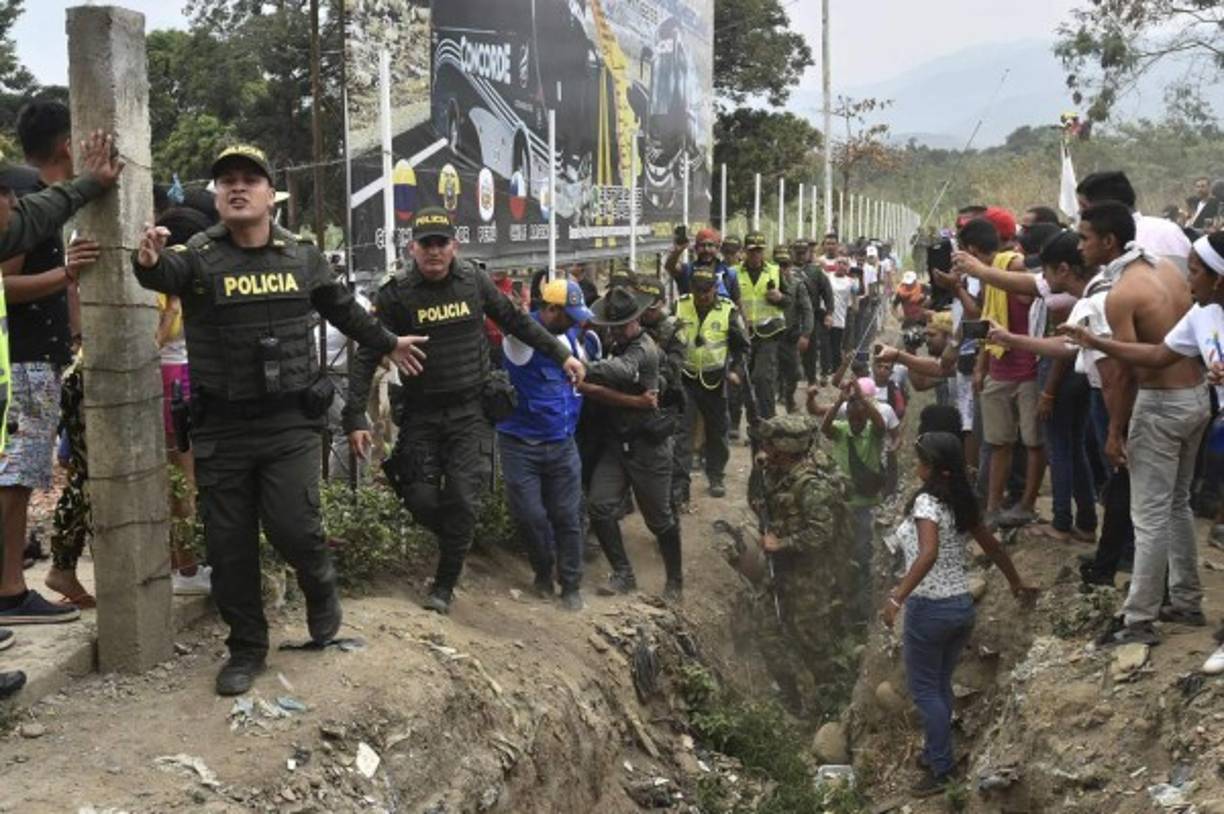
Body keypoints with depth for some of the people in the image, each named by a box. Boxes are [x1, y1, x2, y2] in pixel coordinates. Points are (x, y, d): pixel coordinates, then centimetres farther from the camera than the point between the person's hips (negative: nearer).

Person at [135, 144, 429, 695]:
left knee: (293, 526, -11)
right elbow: (166, 273, -26)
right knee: (229, 545, 6)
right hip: (221, 427, 0)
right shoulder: (199, 257, -4)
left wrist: (388, 344, 31)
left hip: (290, 422, 0)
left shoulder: (302, 257, 5)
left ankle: (320, 587, 24)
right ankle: (246, 648, 24)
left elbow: (343, 309, 21)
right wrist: (149, 261, -50)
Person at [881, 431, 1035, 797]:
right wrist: (1017, 584, 30)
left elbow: (928, 553, -33)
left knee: (924, 689, 5)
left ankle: (941, 770, 9)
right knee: (941, 685, 20)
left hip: (929, 608, -7)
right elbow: (993, 547, 16)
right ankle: (937, 755, 30)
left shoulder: (927, 501, -18)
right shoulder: (964, 504, 5)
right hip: (963, 606, 8)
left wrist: (897, 597, -38)